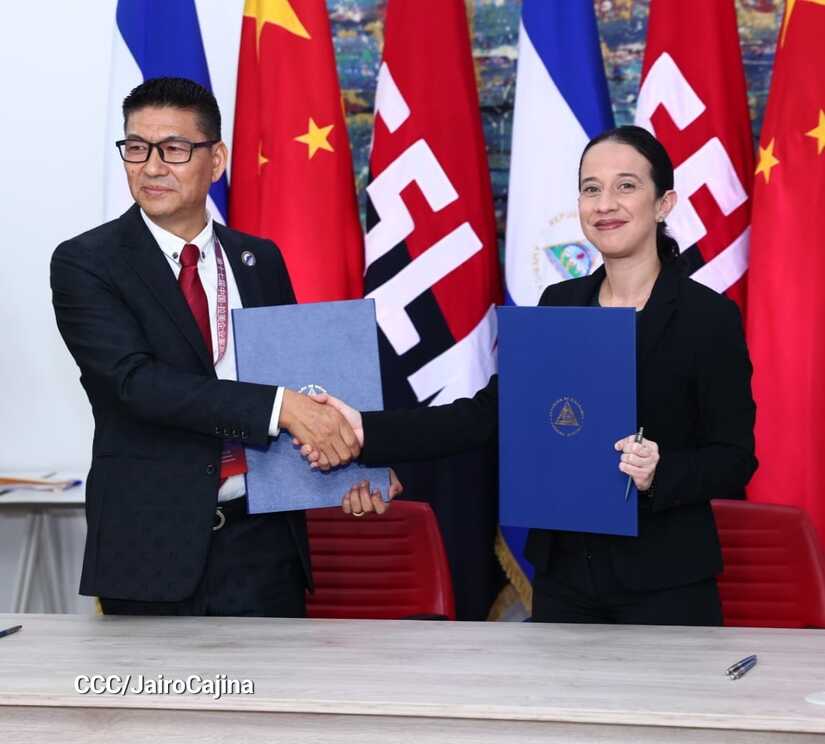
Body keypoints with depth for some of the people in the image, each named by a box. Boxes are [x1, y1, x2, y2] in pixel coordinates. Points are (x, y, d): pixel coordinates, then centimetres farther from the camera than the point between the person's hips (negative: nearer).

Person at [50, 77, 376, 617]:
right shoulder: (85, 264, -4)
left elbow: (297, 375, 13)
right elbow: (137, 380, -17)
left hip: (263, 540, 3)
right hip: (151, 549, -3)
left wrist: (347, 455, -9)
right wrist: (278, 406, -26)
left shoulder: (261, 260, 10)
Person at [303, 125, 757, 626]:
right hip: (564, 573, 4)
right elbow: (490, 413, 2)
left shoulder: (710, 316, -8)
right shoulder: (559, 304, 7)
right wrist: (369, 432, -9)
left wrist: (660, 472, -26)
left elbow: (734, 460, -7)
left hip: (665, 584, -4)